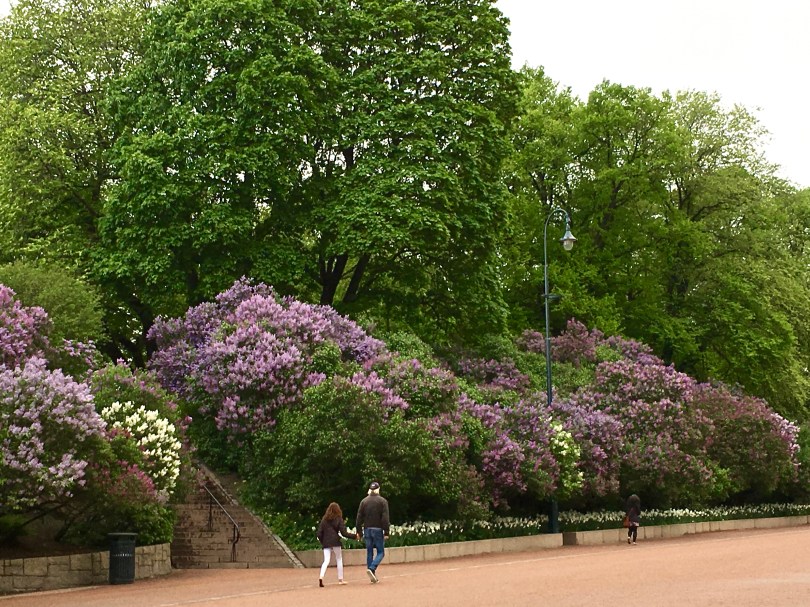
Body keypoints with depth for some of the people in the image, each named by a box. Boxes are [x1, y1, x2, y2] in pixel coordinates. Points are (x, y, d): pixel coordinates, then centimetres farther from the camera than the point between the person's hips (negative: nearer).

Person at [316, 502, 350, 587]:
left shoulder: (324, 520, 8)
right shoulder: (339, 519, -1)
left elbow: (319, 534, 5)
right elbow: (343, 533, -5)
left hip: (326, 544, 3)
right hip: (335, 542, -3)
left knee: (326, 561, 1)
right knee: (339, 559, 11)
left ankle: (321, 577, -22)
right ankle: (340, 579, 13)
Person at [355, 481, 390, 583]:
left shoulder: (364, 501, 7)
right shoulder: (382, 501, -3)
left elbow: (359, 517, 5)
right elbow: (385, 518, -8)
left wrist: (358, 531, 10)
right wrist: (386, 532, -7)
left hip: (367, 529, 4)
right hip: (378, 529, -4)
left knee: (369, 552, 8)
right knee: (380, 552, 3)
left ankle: (373, 577, 7)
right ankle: (371, 568, -21)